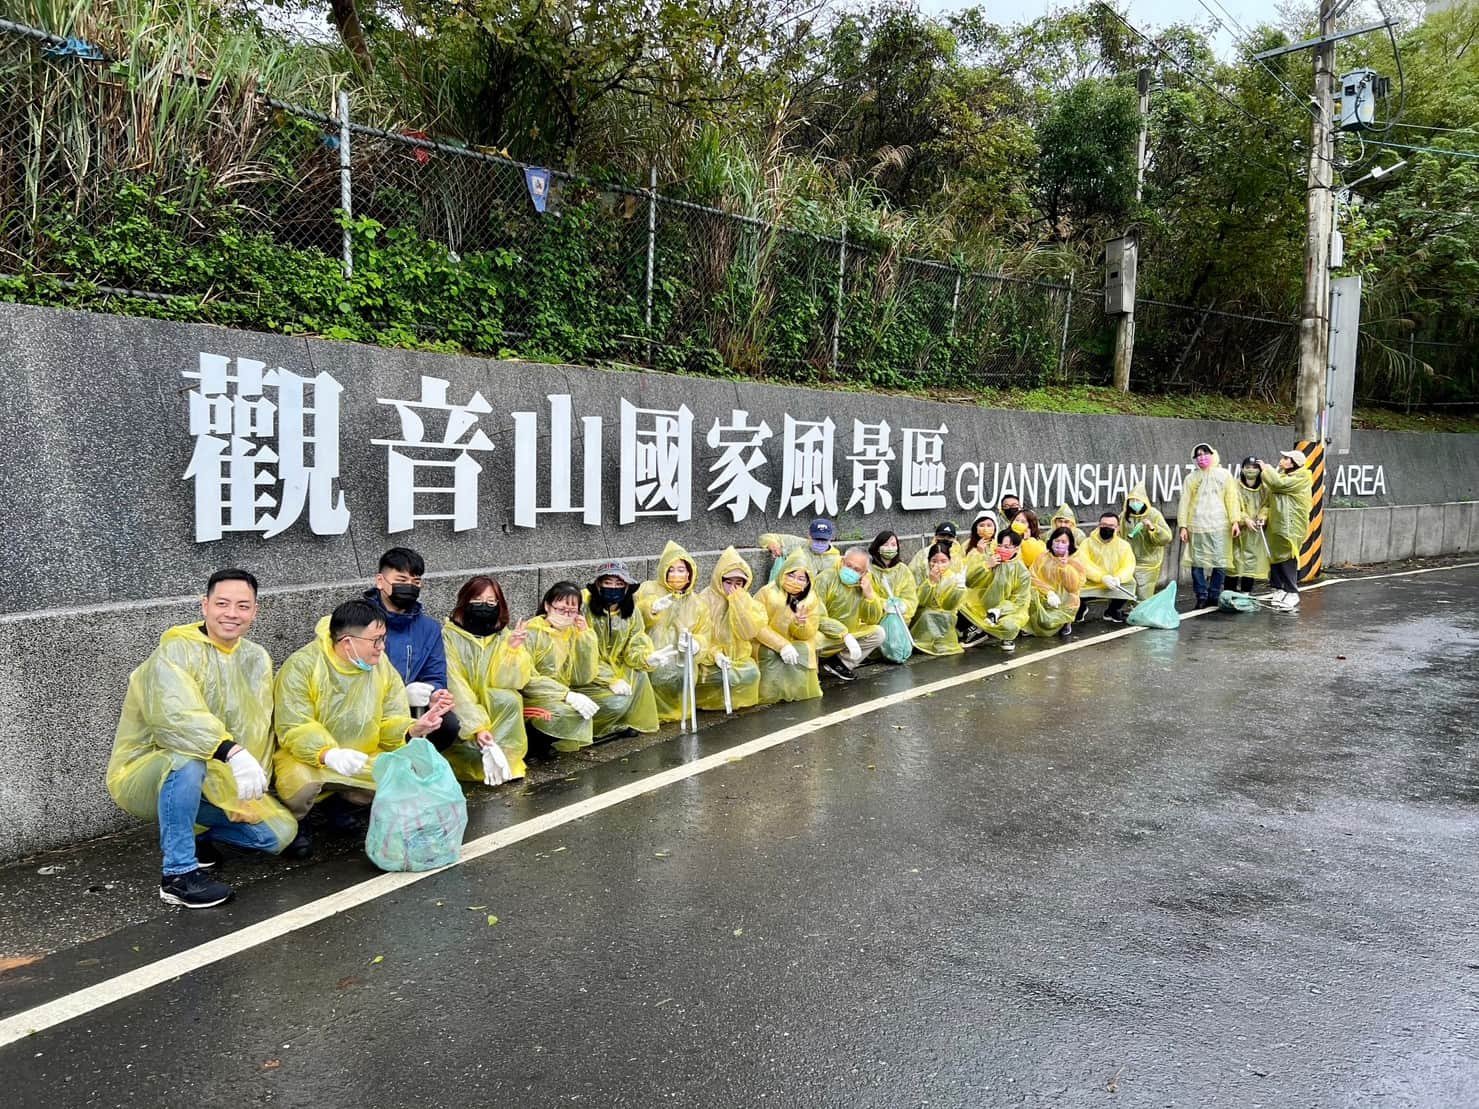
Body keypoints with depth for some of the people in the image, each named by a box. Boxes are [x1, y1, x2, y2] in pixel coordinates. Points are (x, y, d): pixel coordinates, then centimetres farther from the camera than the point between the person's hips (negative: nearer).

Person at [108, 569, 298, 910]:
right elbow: (175, 716, -37)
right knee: (186, 759, -39)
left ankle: (187, 831, 19)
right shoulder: (175, 651, -18)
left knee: (280, 834, -4)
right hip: (145, 775, -6)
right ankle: (178, 873, -24)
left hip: (216, 783, 6)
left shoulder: (256, 659, 2)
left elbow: (256, 732, -7)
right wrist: (232, 752, -50)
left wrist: (246, 792, -20)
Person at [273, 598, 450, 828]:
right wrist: (329, 755, -41)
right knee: (300, 782, -36)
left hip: (363, 757, 4)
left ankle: (343, 799, 10)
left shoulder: (383, 667, -3)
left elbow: (391, 723, 0)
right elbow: (295, 730, -22)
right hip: (308, 756, -4)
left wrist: (412, 730, -25)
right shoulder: (301, 665, -17)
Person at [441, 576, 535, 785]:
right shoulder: (449, 635, -9)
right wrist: (477, 727, -28)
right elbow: (454, 687, -17)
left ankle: (494, 755, -22)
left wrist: (513, 649, -26)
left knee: (509, 699, -30)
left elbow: (506, 682, -11)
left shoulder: (504, 636, 0)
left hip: (496, 709, 3)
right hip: (459, 712, -3)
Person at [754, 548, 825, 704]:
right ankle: (771, 692, -8)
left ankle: (796, 690, -4)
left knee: (804, 651, -28)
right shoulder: (767, 593, -16)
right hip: (766, 646, -3)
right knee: (771, 655, -33)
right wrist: (782, 645, -32)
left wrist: (801, 623, -31)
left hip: (797, 646, 3)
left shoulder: (812, 599, -5)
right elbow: (758, 627, -21)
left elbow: (808, 635, -6)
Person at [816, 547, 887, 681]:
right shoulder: (826, 579, -17)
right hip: (823, 635, -6)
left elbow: (873, 620, 3)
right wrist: (846, 636, -31)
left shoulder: (865, 584, 0)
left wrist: (869, 595, -15)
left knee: (878, 633, -9)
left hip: (850, 634, 6)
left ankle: (839, 663, -8)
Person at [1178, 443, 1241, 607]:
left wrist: (1234, 521, -4)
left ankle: (1214, 596, 6)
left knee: (1220, 562, -3)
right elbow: (1184, 503, 6)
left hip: (1219, 526, 0)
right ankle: (1201, 597, 6)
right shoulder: (1191, 478, 9)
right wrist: (1183, 526, -1)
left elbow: (1231, 499, 5)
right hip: (1197, 527, 0)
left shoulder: (1223, 475, 9)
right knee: (1197, 563, -2)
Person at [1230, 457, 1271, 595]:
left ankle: (1246, 594, 9)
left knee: (1252, 563, 3)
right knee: (1235, 562, -4)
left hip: (1256, 533, 4)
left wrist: (1262, 518, -15)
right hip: (1239, 531, -4)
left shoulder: (1264, 488, 9)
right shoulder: (1235, 486, -4)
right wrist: (1245, 519, -21)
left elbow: (1266, 506, 4)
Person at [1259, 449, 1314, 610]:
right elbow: (1270, 498, 19)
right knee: (1275, 557, 10)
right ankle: (1279, 589, 19)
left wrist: (1265, 468, -8)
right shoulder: (1283, 475, 18)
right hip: (1276, 524, 8)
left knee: (1287, 558, -8)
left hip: (1290, 526, -8)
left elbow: (1278, 484, -20)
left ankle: (1292, 593, -3)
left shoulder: (1300, 478, -9)